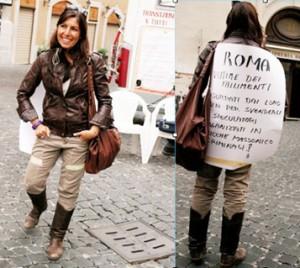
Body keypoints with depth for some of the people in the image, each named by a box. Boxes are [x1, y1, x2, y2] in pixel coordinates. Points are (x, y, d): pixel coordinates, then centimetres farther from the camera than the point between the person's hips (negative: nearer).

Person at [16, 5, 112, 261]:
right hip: (49, 133, 2)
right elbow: (23, 93, 7)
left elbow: (105, 100, -1)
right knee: (32, 183, 4)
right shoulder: (45, 59, -2)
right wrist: (35, 122, -4)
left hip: (79, 136, -1)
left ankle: (57, 237, 32)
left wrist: (96, 127, -12)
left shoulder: (94, 61, -6)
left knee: (69, 191, 9)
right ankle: (39, 207, 43)